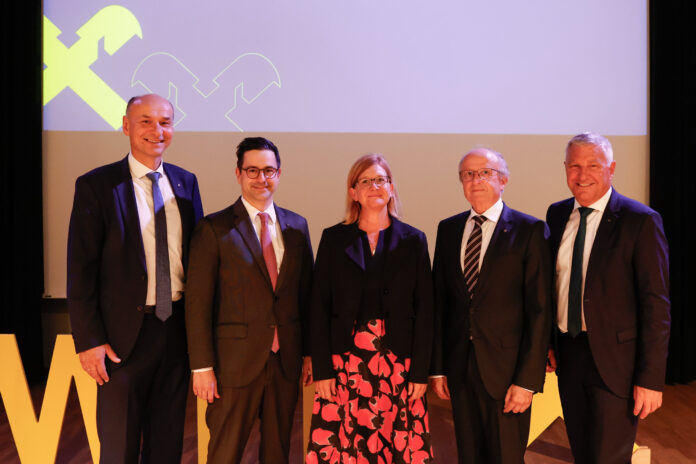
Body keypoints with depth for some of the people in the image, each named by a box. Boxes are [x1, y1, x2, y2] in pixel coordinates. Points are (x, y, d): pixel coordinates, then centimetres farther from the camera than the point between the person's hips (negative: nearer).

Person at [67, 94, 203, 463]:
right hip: (125, 334, -4)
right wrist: (89, 341, -11)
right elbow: (80, 270, -8)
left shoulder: (186, 183, 6)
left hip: (178, 329, 4)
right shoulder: (96, 186, -7)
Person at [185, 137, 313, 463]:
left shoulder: (297, 226, 8)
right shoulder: (214, 228, -5)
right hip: (236, 361, -4)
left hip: (286, 362, 4)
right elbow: (197, 303, -7)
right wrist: (202, 366, -10)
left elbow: (306, 295, 10)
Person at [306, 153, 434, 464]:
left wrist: (420, 373, -3)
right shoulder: (334, 239, 5)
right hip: (344, 363, 0)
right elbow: (319, 308, 2)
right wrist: (322, 370, -5)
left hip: (398, 365, 0)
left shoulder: (413, 241, 5)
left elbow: (424, 310, 2)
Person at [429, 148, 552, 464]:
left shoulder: (530, 230, -6)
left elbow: (540, 310, -9)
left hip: (506, 369, -4)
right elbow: (439, 300, 8)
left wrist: (528, 381, -12)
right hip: (459, 367, 4)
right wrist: (437, 367, 5)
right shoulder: (448, 229, 7)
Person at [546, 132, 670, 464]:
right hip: (567, 353, 5)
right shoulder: (557, 214, 5)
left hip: (615, 360, -5)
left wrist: (651, 378, -15)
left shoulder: (640, 221, -12)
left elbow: (656, 305, -13)